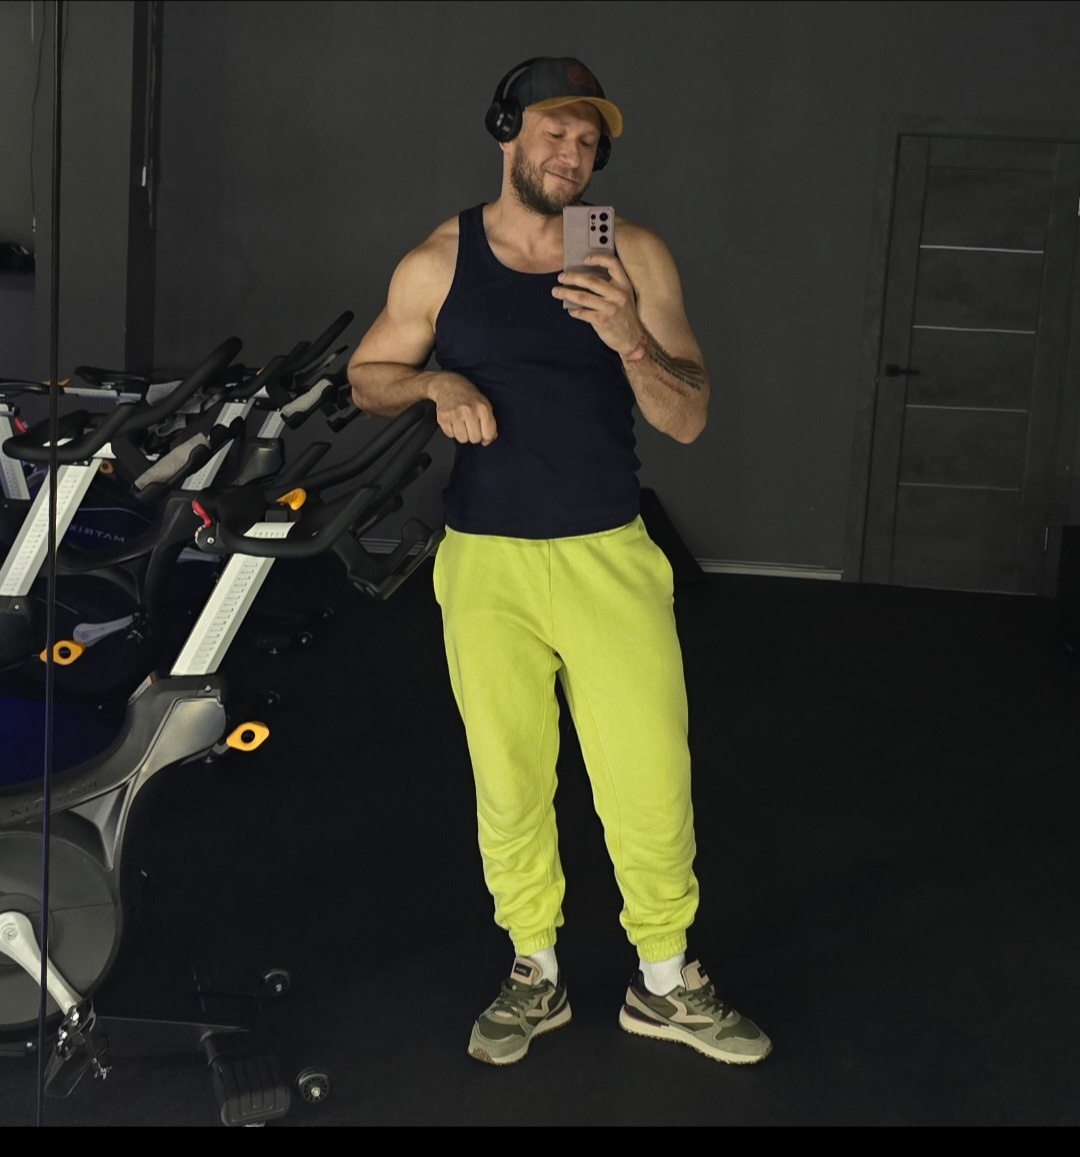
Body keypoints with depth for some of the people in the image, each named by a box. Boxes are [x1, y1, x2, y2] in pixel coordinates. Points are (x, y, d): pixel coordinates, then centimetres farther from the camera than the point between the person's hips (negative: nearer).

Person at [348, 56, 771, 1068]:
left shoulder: (634, 257, -1)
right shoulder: (440, 263, 0)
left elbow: (687, 419, -2)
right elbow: (365, 378, 12)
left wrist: (631, 341, -21)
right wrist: (436, 383, -9)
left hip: (610, 557, 0)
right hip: (486, 562, 0)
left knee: (651, 783, 2)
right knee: (508, 784, 10)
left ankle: (666, 985, 21)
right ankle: (535, 976, 29)